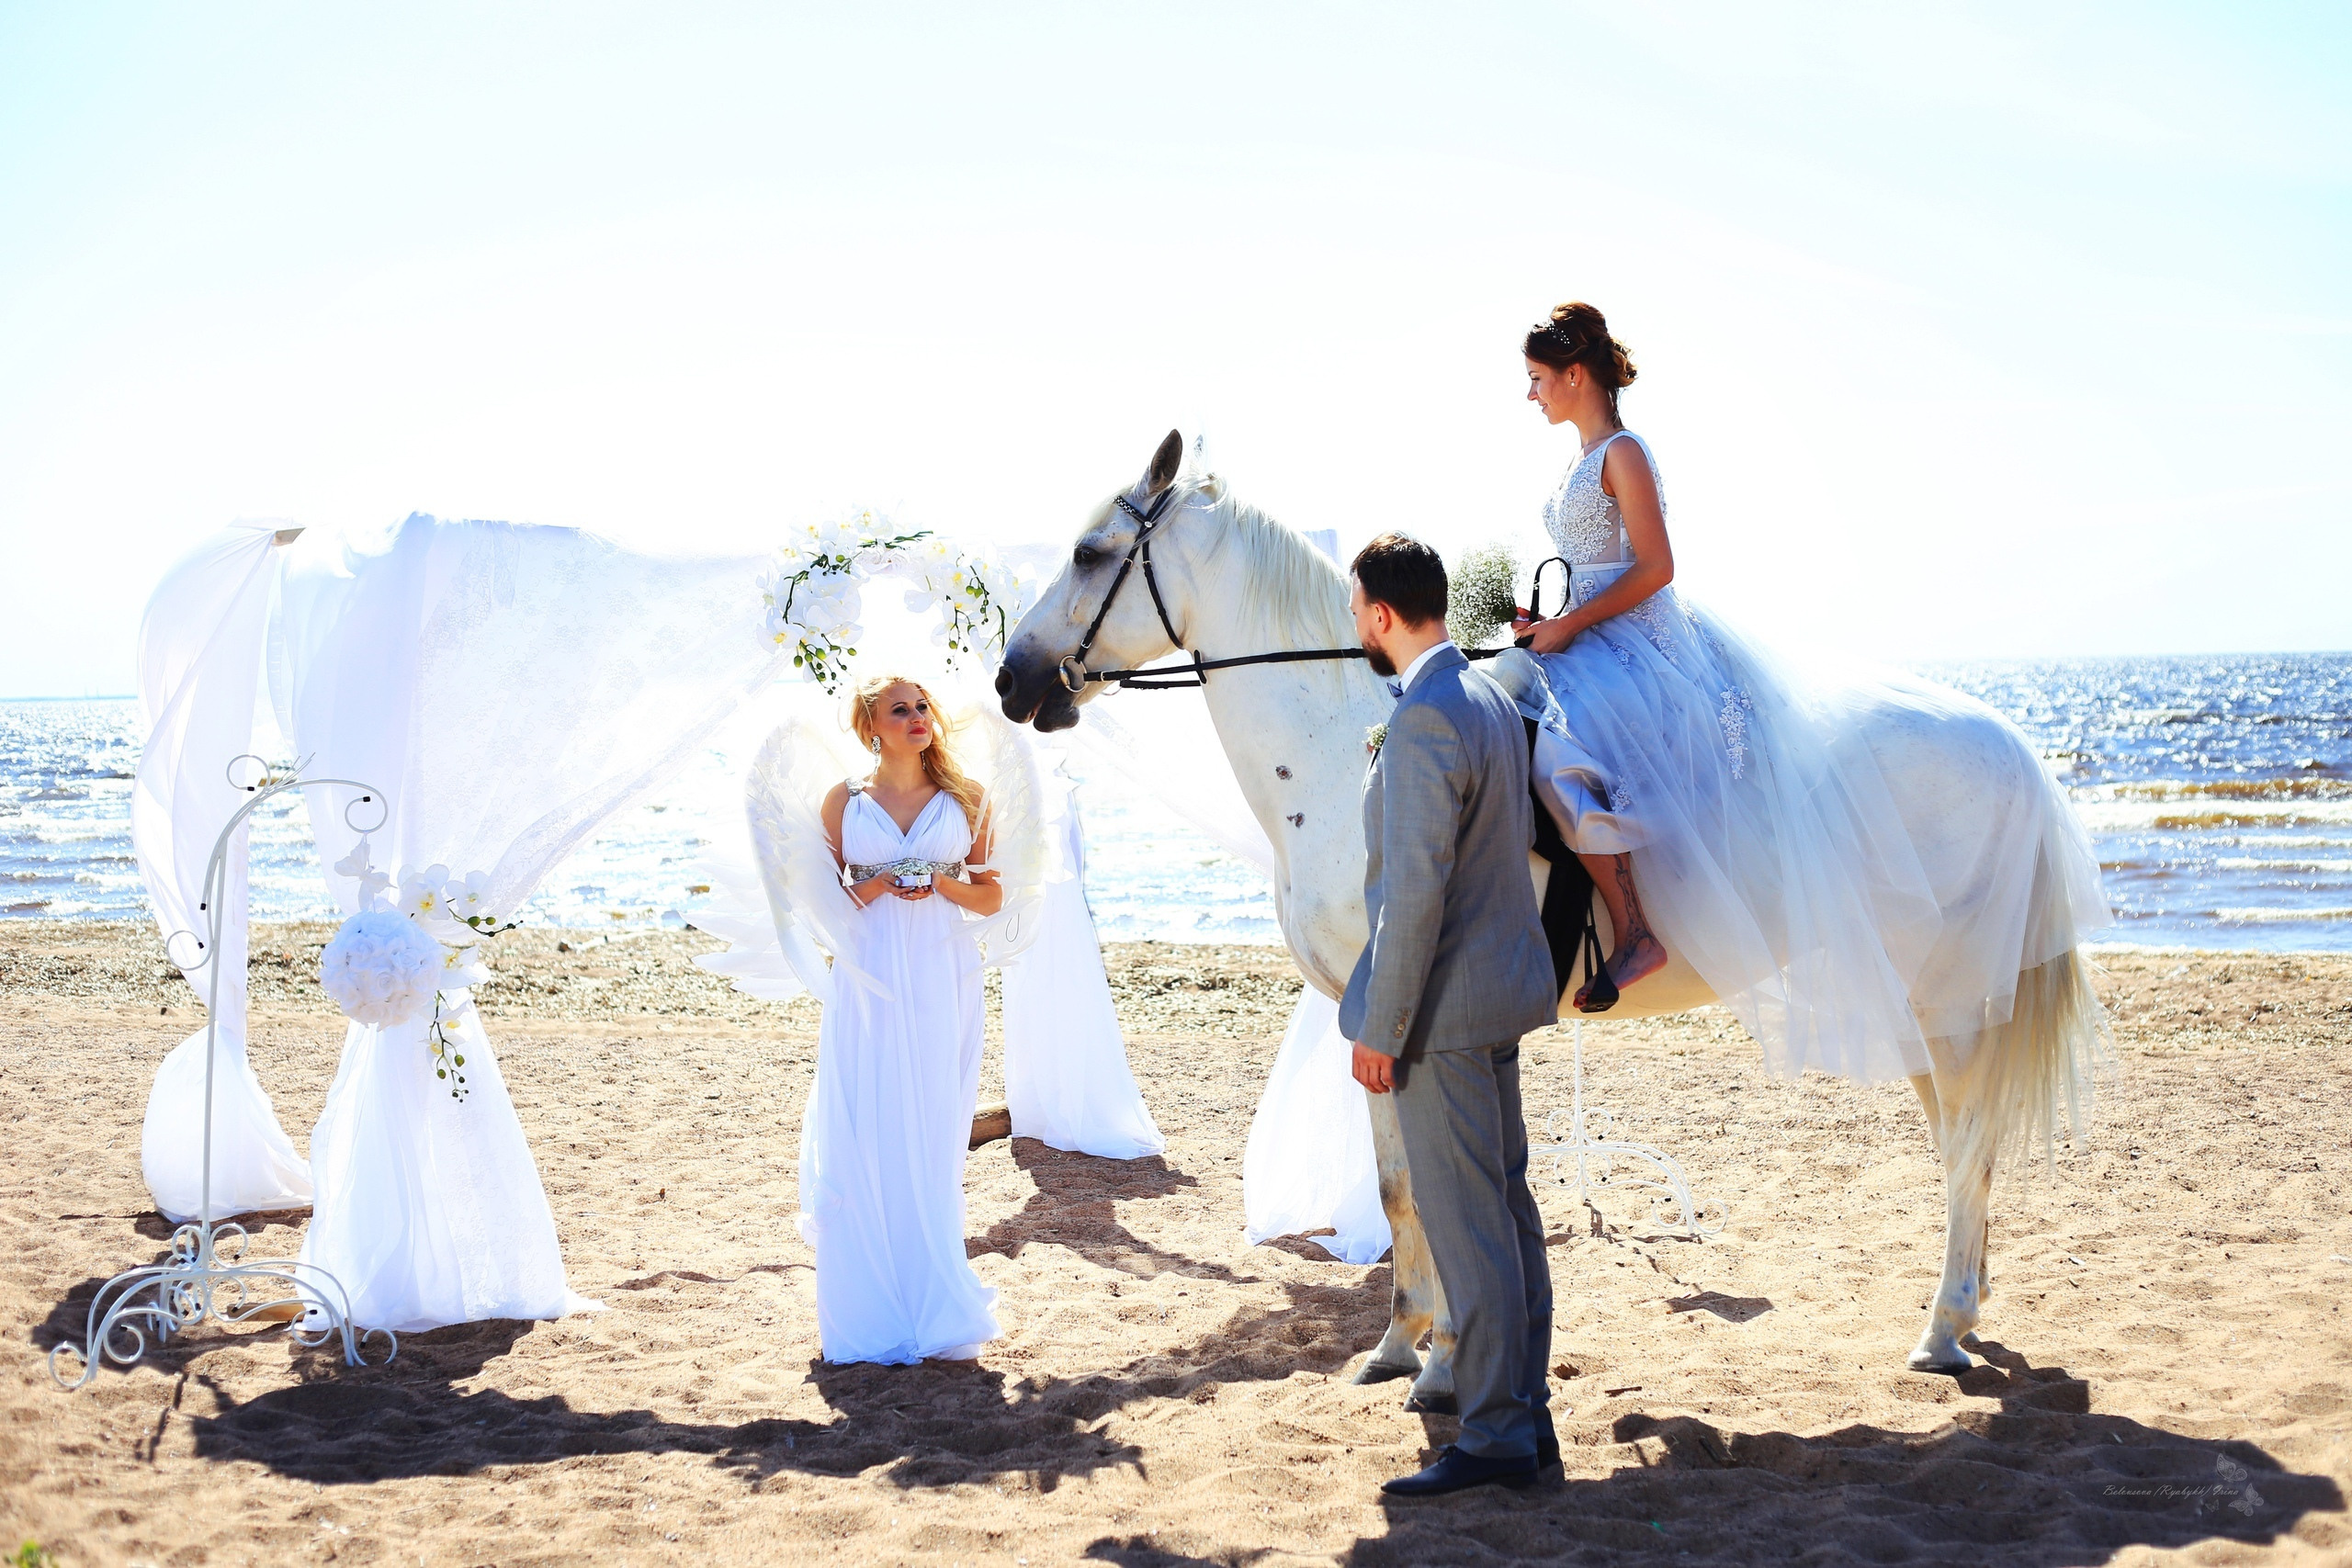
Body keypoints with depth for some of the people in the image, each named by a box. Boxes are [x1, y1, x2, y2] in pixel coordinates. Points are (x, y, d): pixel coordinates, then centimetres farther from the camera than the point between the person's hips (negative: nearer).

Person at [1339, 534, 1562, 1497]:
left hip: (1445, 1006, -10)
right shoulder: (1493, 699, 11)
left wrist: (1380, 1030, -17)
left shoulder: (1422, 722, -20)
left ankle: (1495, 1438, 4)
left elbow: (1415, 892, -23)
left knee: (1466, 1224, -3)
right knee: (1508, 1209, 15)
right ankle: (1527, 1416, 23)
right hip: (1502, 985, 10)